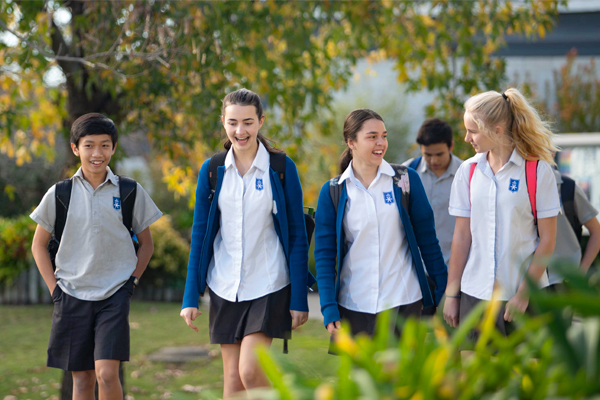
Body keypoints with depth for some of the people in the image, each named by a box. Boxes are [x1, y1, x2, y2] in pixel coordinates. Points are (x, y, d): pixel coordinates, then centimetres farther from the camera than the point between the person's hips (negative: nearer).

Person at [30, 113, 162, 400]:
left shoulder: (131, 192, 1)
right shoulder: (59, 194, 1)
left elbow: (146, 244, 12)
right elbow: (39, 244, 12)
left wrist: (132, 281, 2)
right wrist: (54, 287, 3)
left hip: (114, 294, -1)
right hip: (72, 295, 1)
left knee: (106, 373, -15)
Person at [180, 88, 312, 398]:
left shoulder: (281, 168, -4)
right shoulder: (212, 170, 3)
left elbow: (297, 236, -1)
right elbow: (199, 235, 7)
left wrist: (299, 299, -5)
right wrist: (190, 297, 3)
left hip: (269, 285, -3)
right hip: (225, 288, 3)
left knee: (250, 371, -16)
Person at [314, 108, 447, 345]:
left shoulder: (406, 180, 2)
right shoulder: (333, 192, 3)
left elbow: (427, 237, 8)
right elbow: (324, 253, 3)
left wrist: (444, 288, 7)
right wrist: (329, 307, -5)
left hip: (404, 301, -1)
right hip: (354, 305, 1)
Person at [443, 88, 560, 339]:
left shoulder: (537, 170, -5)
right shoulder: (468, 171, 5)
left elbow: (547, 239, -5)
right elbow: (462, 236, 7)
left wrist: (524, 292, -9)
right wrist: (451, 294, 5)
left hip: (527, 294, -3)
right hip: (475, 294, 3)